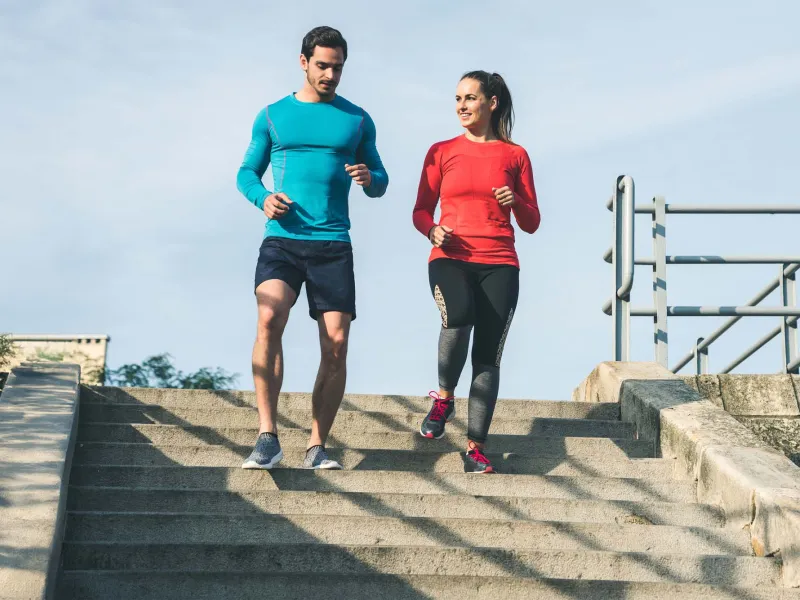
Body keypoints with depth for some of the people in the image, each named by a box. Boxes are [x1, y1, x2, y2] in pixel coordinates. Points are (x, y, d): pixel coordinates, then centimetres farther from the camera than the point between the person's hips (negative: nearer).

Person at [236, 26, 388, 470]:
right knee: (269, 320, -26)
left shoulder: (357, 121, 13)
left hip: (333, 245, 2)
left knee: (336, 346, -5)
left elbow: (380, 185, 17)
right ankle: (268, 437, -22)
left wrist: (370, 178, -7)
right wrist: (263, 197, -6)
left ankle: (317, 447, 6)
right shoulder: (273, 116, 11)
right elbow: (247, 172, 16)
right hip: (282, 240, -2)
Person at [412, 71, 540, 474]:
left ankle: (475, 448, -1)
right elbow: (421, 210, 13)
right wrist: (432, 230, -8)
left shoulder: (515, 155, 10)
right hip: (450, 258, -1)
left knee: (488, 356, -6)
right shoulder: (441, 152, 12)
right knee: (458, 319, -31)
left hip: (499, 264, 1)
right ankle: (444, 397, -6)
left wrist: (516, 203, -9)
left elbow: (531, 224, 12)